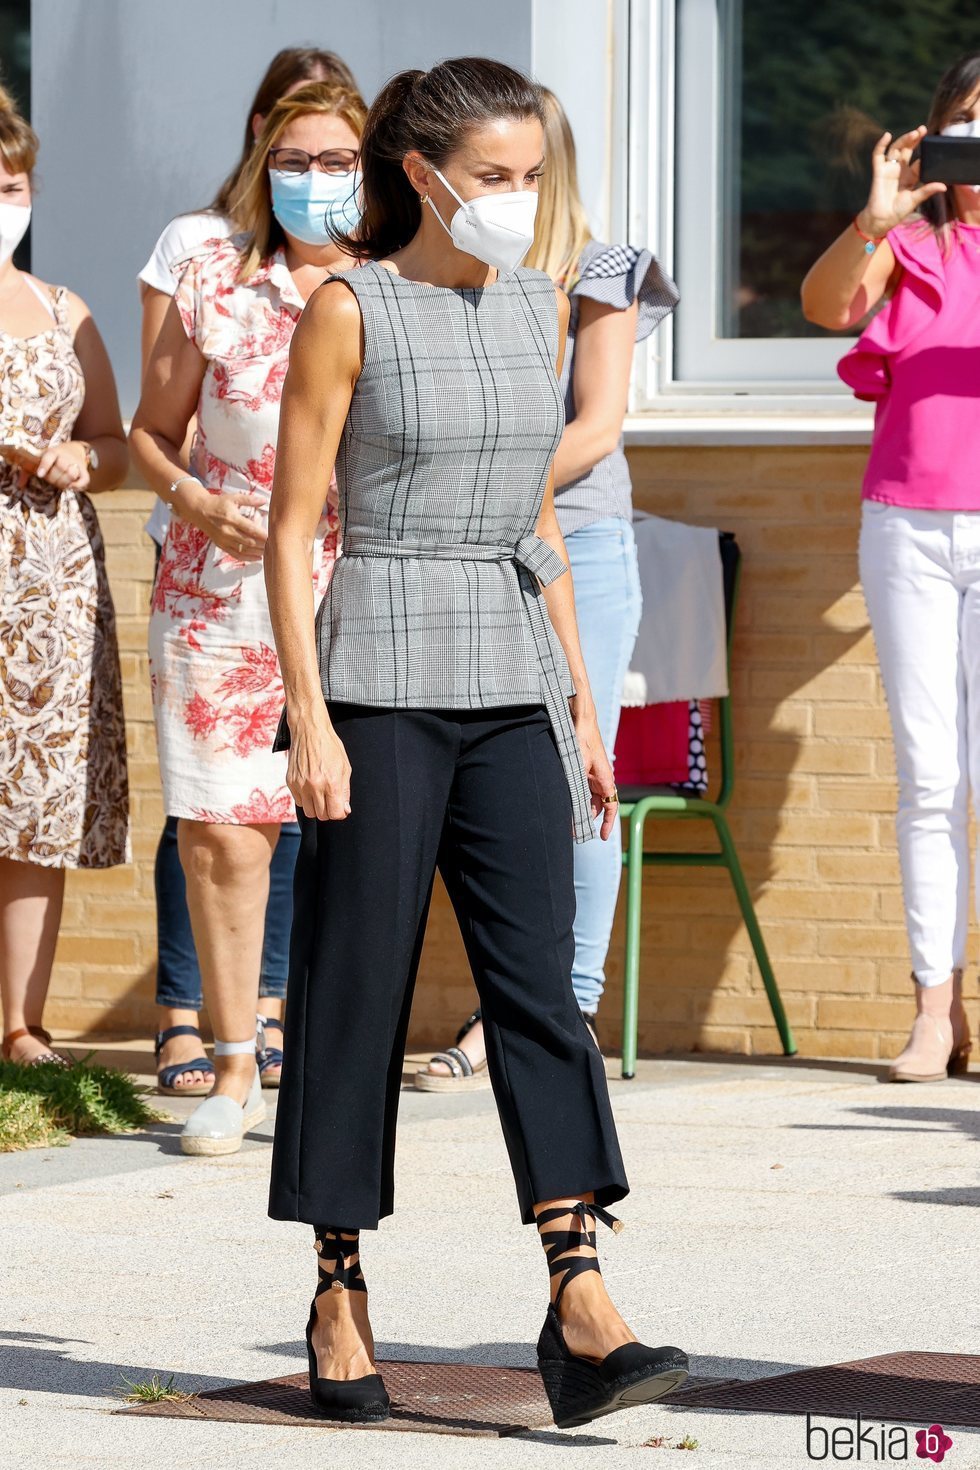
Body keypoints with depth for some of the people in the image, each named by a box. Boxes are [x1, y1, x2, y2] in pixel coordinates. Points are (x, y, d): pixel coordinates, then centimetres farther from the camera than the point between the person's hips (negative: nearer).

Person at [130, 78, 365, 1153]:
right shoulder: (214, 281, 6)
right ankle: (233, 1068, 11)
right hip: (219, 588, 1)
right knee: (217, 828, -2)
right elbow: (152, 432, 12)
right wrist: (201, 502, -5)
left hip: (356, 591, -1)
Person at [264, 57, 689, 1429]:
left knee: (539, 978, -4)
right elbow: (291, 528, -6)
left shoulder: (538, 309, 12)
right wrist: (310, 720, -13)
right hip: (382, 675, -5)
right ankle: (339, 1295, 11)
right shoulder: (351, 312, -5)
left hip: (512, 684, 5)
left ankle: (582, 1310, -9)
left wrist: (582, 706, 16)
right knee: (358, 984, 0)